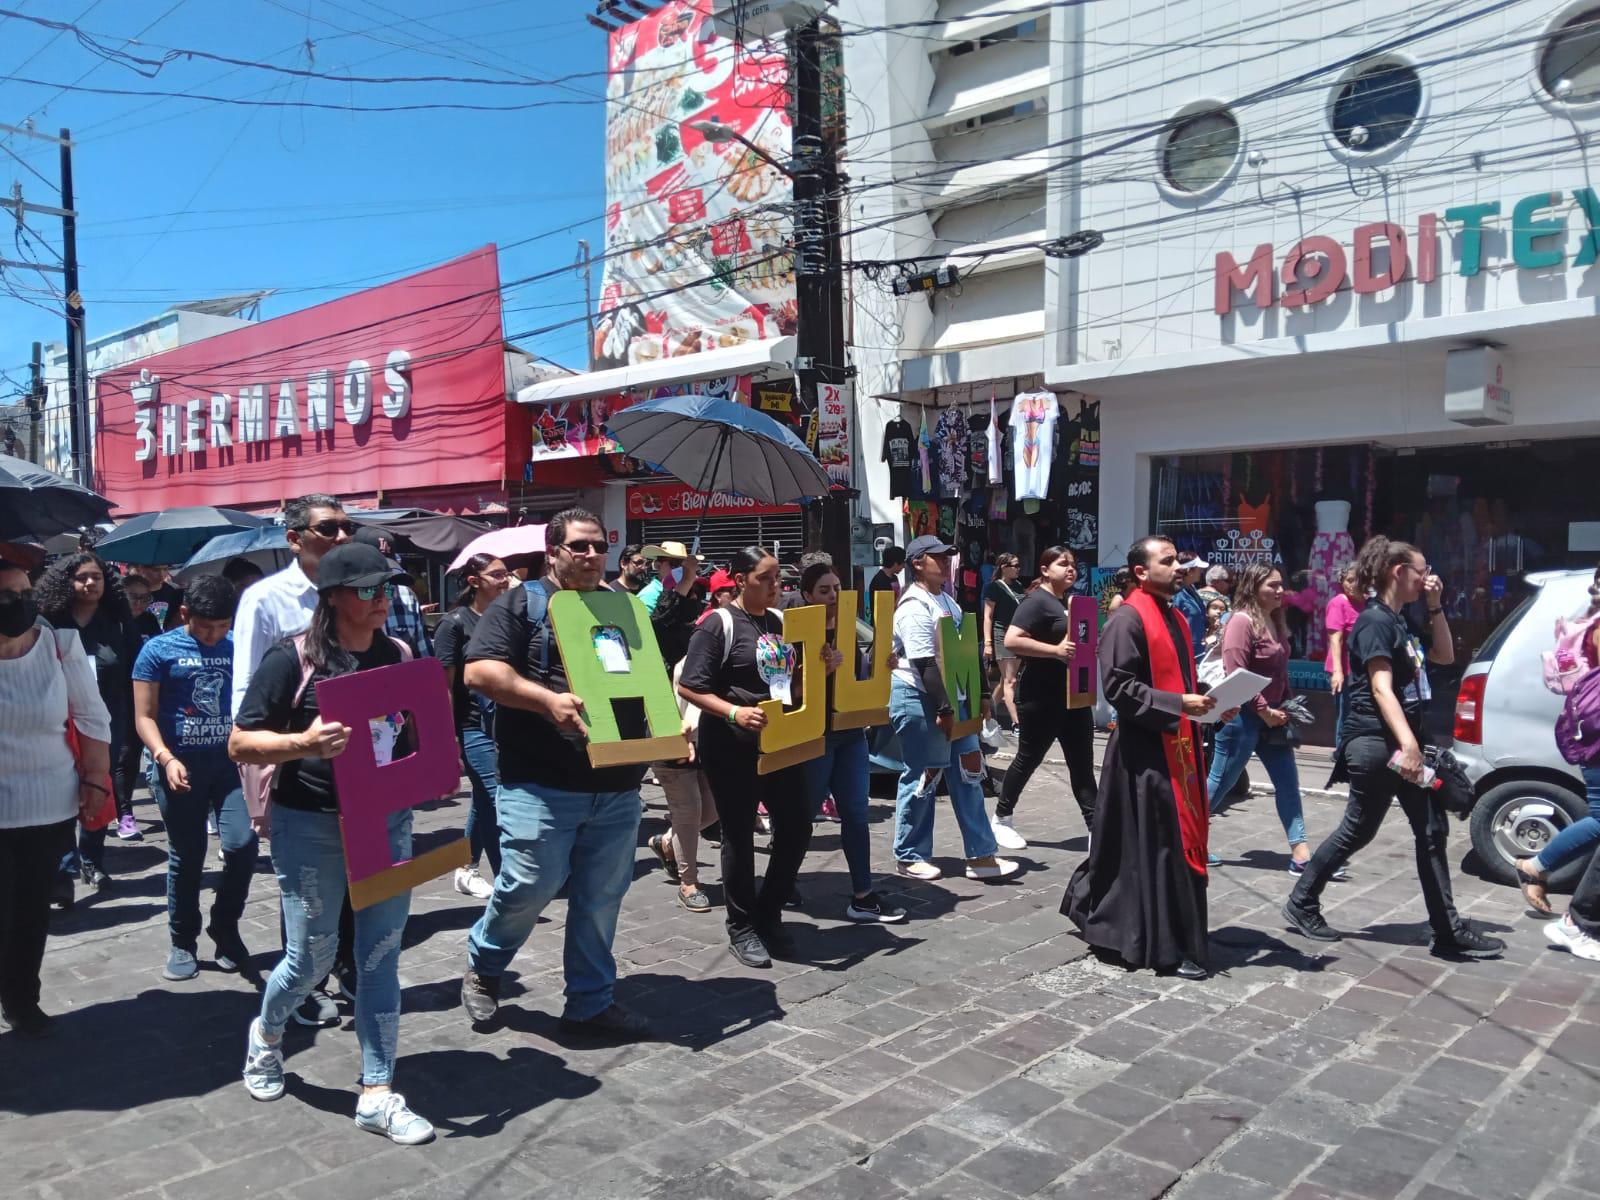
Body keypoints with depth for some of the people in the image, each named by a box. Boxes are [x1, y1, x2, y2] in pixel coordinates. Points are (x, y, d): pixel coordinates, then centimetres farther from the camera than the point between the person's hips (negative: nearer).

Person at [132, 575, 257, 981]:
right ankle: (182, 942, 24)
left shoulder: (237, 647, 5)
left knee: (242, 844, -9)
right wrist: (166, 758, -18)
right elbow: (144, 717, -3)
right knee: (186, 857, 7)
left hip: (229, 760, 2)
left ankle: (225, 926, 15)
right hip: (179, 765, -2)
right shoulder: (159, 650, -2)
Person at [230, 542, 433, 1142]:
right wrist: (303, 743, -26)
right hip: (311, 825, -4)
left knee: (381, 957, 6)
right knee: (311, 957, 7)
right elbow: (240, 744, -9)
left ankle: (377, 1095, 16)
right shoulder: (293, 659, -10)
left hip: (388, 821, 4)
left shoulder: (399, 655, 4)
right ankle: (266, 1034, 41)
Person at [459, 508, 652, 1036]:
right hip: (541, 784, -5)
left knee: (602, 898, 9)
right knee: (530, 886, -3)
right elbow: (479, 671, -11)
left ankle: (591, 1001, 24)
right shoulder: (520, 605, 1)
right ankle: (482, 965, 26)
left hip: (616, 785, 5)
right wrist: (547, 700, -22)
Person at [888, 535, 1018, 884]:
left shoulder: (946, 601, 14)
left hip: (952, 698, 9)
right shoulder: (915, 607, -16)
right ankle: (909, 857, 16)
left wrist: (978, 694, 15)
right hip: (919, 701, -9)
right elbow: (926, 665, -21)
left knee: (968, 774, 8)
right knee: (922, 777, 1)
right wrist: (943, 709, -22)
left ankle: (980, 856, 14)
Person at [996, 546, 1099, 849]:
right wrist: (1056, 650, -28)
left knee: (1082, 763, 7)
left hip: (1073, 694, 8)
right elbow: (1011, 641, -25)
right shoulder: (1037, 600, -13)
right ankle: (1001, 819, 21)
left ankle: (1095, 827, 10)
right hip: (1042, 697, -8)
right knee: (1028, 758, 4)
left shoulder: (1070, 602, 13)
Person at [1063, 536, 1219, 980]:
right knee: (1156, 847, -3)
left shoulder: (1175, 618, 15)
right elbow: (1118, 685, -19)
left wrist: (1205, 702, 6)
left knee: (1179, 838, 15)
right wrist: (1179, 705, -22)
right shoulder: (1127, 620, -13)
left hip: (1177, 745, 10)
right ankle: (1167, 946, 7)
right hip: (1145, 749, -9)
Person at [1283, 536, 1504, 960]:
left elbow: (1445, 656, 22)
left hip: (1402, 742, 9)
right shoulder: (1374, 621, -15)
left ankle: (1448, 931, 14)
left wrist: (1435, 606, 10)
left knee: (1432, 832, 8)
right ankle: (1301, 904, 16)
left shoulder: (1399, 622, 14)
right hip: (1376, 744, -9)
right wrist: (1408, 744, -34)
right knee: (1357, 831, 1)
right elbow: (1381, 689, -24)